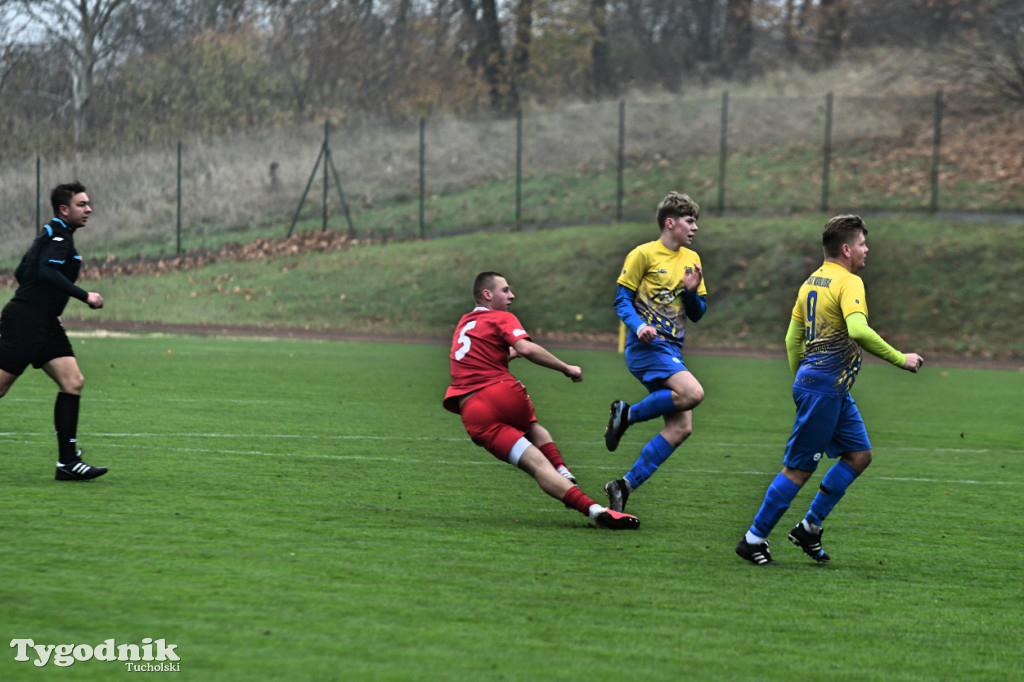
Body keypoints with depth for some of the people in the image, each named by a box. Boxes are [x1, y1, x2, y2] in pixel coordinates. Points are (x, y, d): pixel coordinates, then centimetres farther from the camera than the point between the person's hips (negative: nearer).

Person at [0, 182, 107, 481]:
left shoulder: (56, 234, 18)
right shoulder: (58, 233, -11)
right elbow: (47, 272, -26)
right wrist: (85, 296, -24)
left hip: (43, 324, 10)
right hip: (25, 321, -10)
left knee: (73, 382, -1)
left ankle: (68, 462, -4)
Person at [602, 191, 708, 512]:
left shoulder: (692, 260, 17)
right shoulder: (644, 254, -2)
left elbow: (697, 314, 19)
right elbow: (622, 300, -3)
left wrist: (692, 292, -2)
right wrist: (639, 326, -21)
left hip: (672, 351, 7)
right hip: (646, 346, -7)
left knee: (681, 427, -6)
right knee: (693, 393, -29)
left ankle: (626, 485, -1)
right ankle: (627, 414, -10)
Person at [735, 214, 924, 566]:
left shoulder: (812, 282, 14)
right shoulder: (848, 282, -13)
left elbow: (792, 338, 19)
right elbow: (858, 330, -29)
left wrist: (800, 381, 27)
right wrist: (900, 359, -21)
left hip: (834, 391, 10)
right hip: (825, 387, -10)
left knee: (859, 454, 11)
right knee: (798, 469, -4)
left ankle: (809, 527, 13)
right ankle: (753, 540, 3)